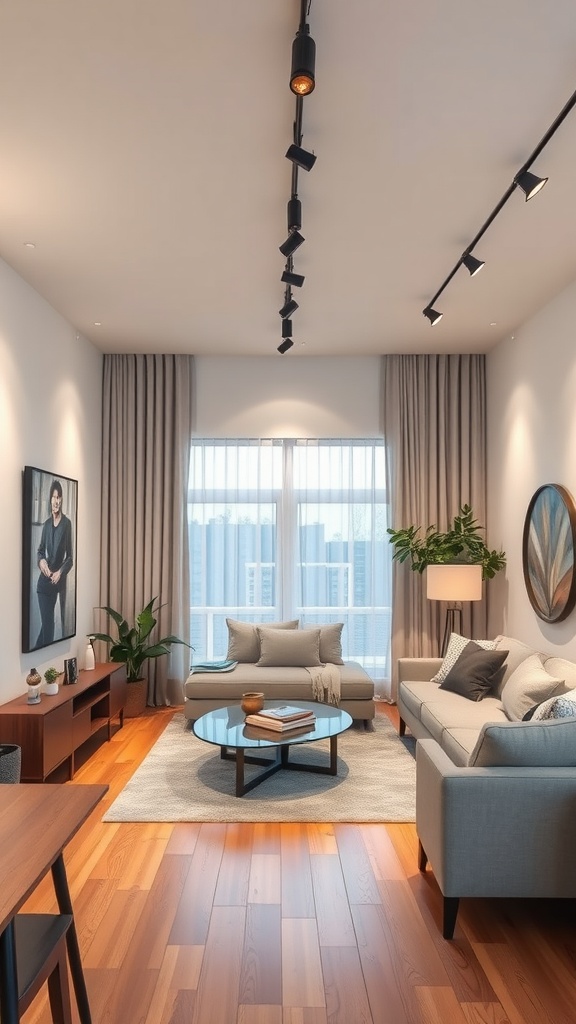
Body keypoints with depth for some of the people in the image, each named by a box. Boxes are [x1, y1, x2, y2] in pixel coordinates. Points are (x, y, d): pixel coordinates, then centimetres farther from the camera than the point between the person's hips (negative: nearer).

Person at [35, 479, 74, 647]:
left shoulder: (67, 524, -6)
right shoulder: (46, 524, 7)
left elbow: (70, 557, -3)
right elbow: (40, 550, 16)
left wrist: (60, 572, -16)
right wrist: (41, 561, -5)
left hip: (60, 580, -3)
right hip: (45, 580, 3)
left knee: (63, 622, 1)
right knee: (47, 623, 2)